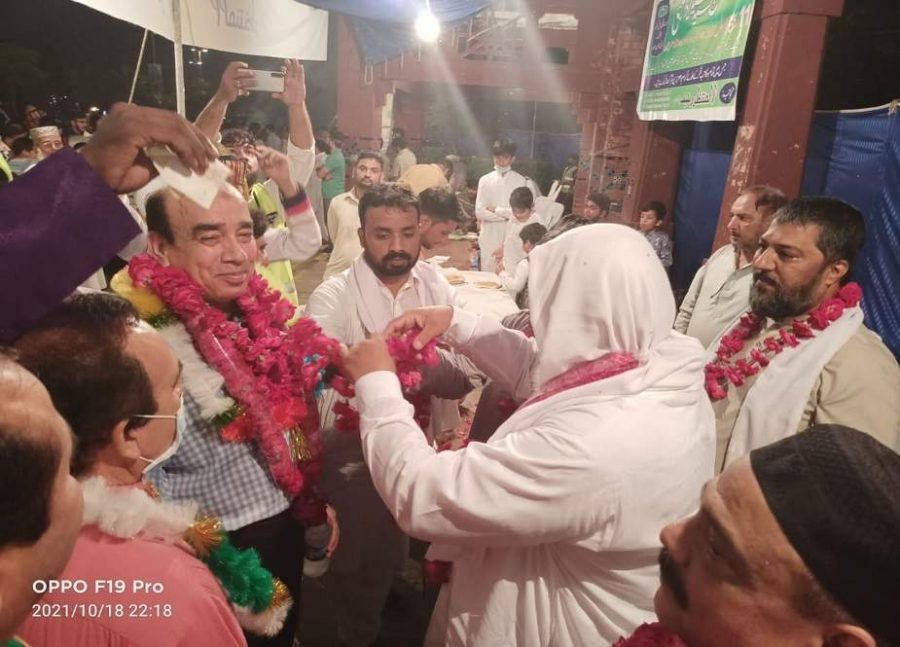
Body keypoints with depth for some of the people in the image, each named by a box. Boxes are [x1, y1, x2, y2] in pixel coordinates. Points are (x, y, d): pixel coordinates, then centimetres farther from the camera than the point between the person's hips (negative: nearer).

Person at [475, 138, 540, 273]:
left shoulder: (522, 181, 0)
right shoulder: (485, 180, 3)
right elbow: (479, 212, -6)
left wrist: (497, 210, -7)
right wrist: (508, 215, -9)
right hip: (490, 238, 1)